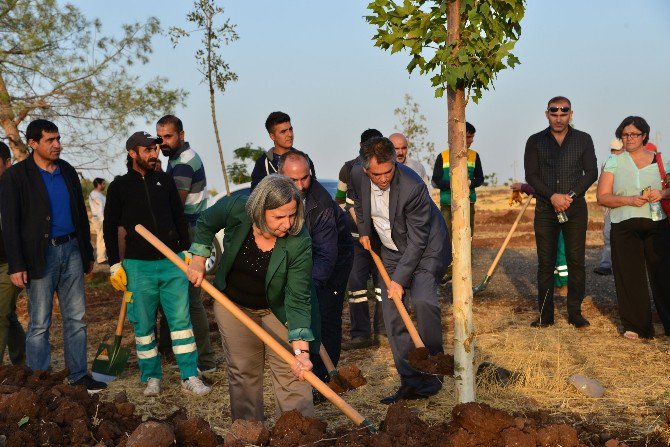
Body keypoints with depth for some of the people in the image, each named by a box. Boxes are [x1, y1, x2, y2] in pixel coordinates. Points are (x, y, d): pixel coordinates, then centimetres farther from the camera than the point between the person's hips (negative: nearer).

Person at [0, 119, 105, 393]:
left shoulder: (68, 171, 11)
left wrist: (88, 252, 16)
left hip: (71, 250, 5)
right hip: (40, 255, -5)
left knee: (76, 318, 8)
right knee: (40, 324, 1)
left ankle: (78, 374, 17)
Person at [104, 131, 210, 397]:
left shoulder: (165, 180, 9)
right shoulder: (119, 187, 2)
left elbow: (179, 218, 14)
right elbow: (110, 228, 5)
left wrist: (186, 251, 8)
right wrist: (115, 265, 0)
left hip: (172, 263, 2)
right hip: (139, 267, -2)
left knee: (181, 319, 0)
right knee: (144, 325, 4)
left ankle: (190, 377, 5)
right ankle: (152, 377, 18)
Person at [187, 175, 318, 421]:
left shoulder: (299, 243, -32)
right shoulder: (235, 208, -27)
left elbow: (298, 300, -30)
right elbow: (206, 224, -2)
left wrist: (301, 350, -36)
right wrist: (198, 260, -5)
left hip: (277, 310, -2)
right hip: (234, 305, 3)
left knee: (291, 371, -6)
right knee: (242, 372, 12)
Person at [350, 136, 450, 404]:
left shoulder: (413, 187, -31)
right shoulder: (357, 175, -13)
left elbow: (417, 240, -26)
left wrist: (399, 279, -26)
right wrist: (364, 231, 9)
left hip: (425, 249, -5)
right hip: (391, 251, 6)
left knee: (422, 300, -27)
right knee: (393, 319, 0)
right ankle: (411, 381, 8)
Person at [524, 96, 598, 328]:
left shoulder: (583, 139, 6)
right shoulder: (535, 141, 5)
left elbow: (591, 172, 2)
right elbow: (531, 175, 0)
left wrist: (571, 195, -12)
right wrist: (552, 196, -14)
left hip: (575, 207, 0)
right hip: (545, 209, 0)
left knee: (576, 260, -1)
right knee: (545, 262, 1)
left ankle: (575, 312, 9)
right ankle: (545, 314, 7)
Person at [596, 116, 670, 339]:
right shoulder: (613, 162, 7)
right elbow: (602, 197, 2)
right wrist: (629, 199, -13)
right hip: (624, 227, 0)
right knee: (630, 277, 0)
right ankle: (637, 326, 11)